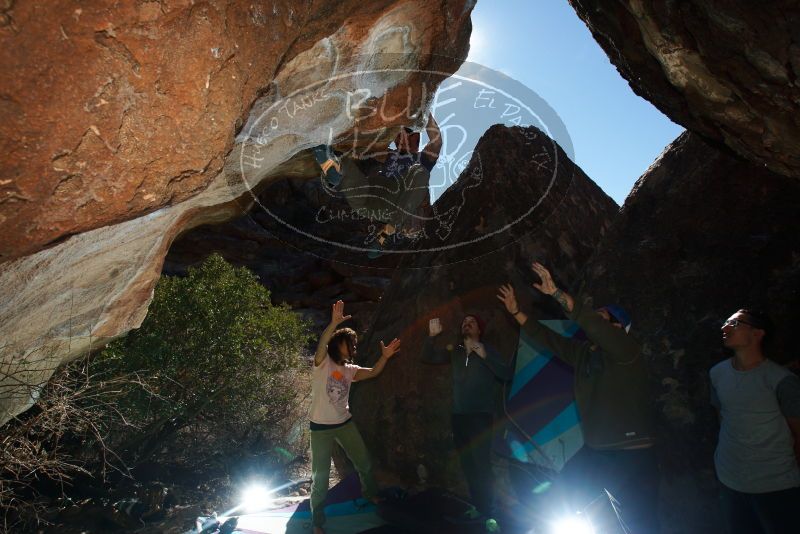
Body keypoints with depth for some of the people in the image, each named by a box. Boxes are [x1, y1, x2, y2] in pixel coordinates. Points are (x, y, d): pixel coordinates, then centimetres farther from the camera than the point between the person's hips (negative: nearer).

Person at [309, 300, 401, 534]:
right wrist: (334, 323, -49)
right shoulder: (322, 363, -13)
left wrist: (384, 357, -18)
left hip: (345, 423, 6)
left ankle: (369, 493, 47)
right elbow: (322, 344, -34)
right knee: (320, 475, 5)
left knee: (364, 462, 18)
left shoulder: (349, 370, 6)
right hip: (321, 426, -6)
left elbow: (373, 373, -2)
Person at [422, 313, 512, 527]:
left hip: (481, 415, -4)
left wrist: (485, 356, -19)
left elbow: (507, 374, -11)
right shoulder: (454, 352, 10)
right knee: (468, 465, 10)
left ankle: (490, 514, -1)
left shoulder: (488, 350, 0)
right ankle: (480, 507, 23)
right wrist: (431, 336, -9)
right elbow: (428, 357, 6)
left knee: (482, 464, -9)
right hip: (458, 415, 4)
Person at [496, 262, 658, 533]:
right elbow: (547, 337, 10)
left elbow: (591, 323, -29)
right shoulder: (581, 352, 8)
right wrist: (516, 311, 7)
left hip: (632, 455, -7)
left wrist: (556, 293, -32)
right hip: (594, 451, 7)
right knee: (561, 501, 10)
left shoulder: (626, 349, -13)